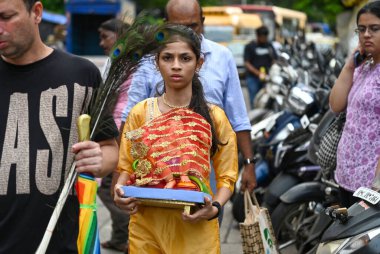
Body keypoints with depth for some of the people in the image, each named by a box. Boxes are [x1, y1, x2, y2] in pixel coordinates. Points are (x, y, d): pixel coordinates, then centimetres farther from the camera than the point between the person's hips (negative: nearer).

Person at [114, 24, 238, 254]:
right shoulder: (140, 113, 2)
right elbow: (126, 168, 7)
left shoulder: (214, 117, 0)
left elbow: (227, 176, 2)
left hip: (196, 229, -1)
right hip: (146, 227, 1)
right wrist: (120, 192, -13)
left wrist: (214, 208, -16)